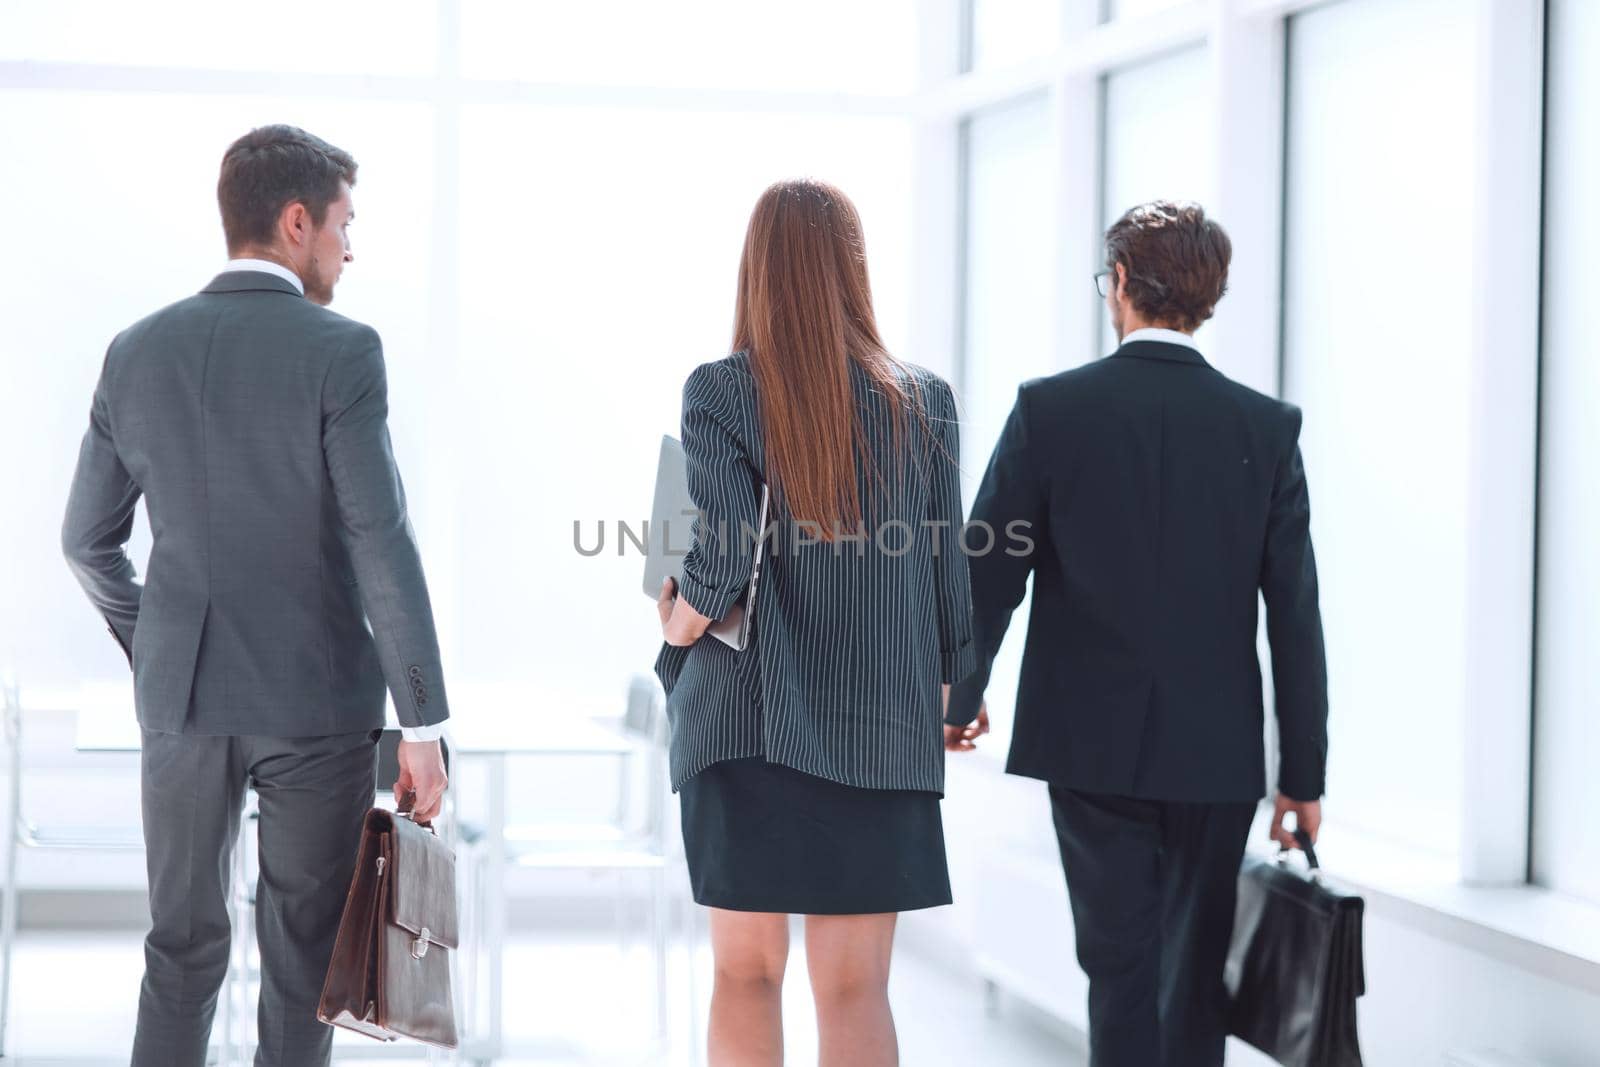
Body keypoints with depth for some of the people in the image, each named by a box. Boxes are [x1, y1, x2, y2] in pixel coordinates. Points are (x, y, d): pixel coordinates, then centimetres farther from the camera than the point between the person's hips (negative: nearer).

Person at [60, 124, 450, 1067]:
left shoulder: (138, 352, 4)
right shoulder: (340, 351, -10)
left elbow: (89, 539, 11)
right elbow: (382, 545, -15)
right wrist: (424, 723, -11)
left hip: (180, 699, 4)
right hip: (318, 699, -4)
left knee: (182, 949, 11)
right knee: (304, 955, 8)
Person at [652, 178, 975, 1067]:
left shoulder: (719, 392, -7)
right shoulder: (923, 403, 1)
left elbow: (721, 559, -17)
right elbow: (946, 576, 3)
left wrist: (677, 627, 2)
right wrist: (938, 702, 15)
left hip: (744, 719, -1)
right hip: (882, 727, 1)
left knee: (745, 973, 10)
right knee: (855, 987, 4)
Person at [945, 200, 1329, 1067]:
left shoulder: (1050, 409, -6)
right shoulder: (1267, 429, -2)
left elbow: (987, 575, -3)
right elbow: (1295, 613, -2)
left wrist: (962, 694, 15)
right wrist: (1304, 772, 4)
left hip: (1092, 743, -1)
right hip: (1217, 753, 1)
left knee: (1122, 971, 0)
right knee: (1197, 979, 14)